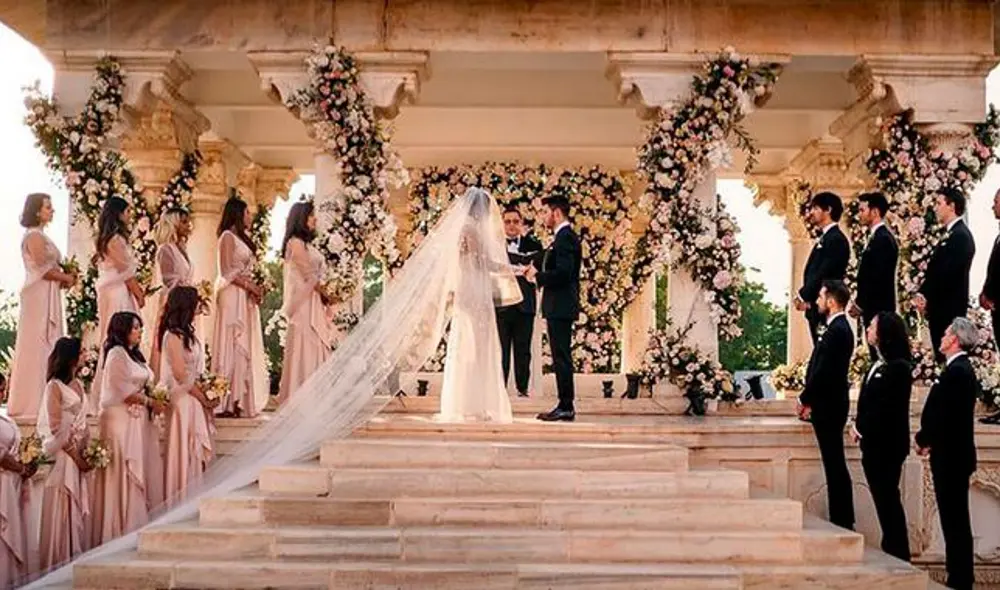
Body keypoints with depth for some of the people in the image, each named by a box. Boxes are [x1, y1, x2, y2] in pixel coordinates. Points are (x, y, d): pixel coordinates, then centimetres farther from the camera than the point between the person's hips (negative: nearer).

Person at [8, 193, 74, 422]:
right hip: (39, 296, -9)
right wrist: (66, 278, -6)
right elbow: (42, 268, -17)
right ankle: (32, 403, -4)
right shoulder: (34, 236, -10)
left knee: (45, 346, 8)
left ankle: (36, 401, 11)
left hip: (46, 297, 9)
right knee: (38, 345, -7)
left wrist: (63, 276, 3)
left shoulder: (40, 235, 19)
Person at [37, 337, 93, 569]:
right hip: (63, 453, -7)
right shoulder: (55, 386, -8)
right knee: (63, 509, -2)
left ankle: (77, 557, 16)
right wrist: (75, 455, -14)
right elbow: (56, 428, -12)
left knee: (80, 508, 8)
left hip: (80, 452, 7)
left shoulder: (77, 384, 13)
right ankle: (59, 561, 7)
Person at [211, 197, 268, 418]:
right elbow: (227, 272, -13)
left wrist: (254, 288, 4)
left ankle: (242, 400, 7)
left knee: (245, 345, 6)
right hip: (233, 296, -9)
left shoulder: (240, 238, 20)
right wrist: (249, 285, -13)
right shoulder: (228, 237, -6)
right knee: (233, 344, -9)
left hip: (245, 296, 9)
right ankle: (229, 402, -8)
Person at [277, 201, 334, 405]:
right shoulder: (295, 243, -8)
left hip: (314, 301, 9)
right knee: (303, 348, -7)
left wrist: (324, 301, 4)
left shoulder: (306, 243, 18)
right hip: (303, 302, -9)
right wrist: (325, 295, 1)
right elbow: (309, 275, -11)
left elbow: (317, 275, 13)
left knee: (316, 348, 7)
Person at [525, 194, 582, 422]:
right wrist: (538, 274, 10)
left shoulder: (565, 237, -15)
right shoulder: (563, 236, 17)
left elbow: (562, 273, -23)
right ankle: (565, 406, 18)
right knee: (561, 358, 12)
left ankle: (566, 407, -2)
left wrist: (538, 275, -11)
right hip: (559, 307, 10)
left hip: (561, 307, -10)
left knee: (562, 357, -6)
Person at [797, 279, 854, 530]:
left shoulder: (837, 330, -18)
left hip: (828, 405, -10)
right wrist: (811, 399, 12)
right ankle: (841, 519, 21)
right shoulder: (838, 327, 13)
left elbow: (824, 370, -21)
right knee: (834, 463, 14)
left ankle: (842, 520, 2)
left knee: (835, 463, -4)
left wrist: (805, 400, -11)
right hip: (829, 403, 10)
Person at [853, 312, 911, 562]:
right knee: (884, 499, 13)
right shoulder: (879, 364, 12)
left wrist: (862, 428, -9)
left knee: (887, 499, -1)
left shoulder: (897, 368, -15)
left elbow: (886, 408, -18)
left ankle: (898, 555, 8)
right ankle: (892, 551, 21)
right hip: (874, 443, 8)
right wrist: (859, 426, 1)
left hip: (887, 444, -8)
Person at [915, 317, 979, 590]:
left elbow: (942, 414, -22)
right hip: (954, 454, 10)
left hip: (950, 455, -10)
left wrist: (923, 439, -8)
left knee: (954, 520, -3)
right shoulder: (962, 369, 13)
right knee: (956, 519, 14)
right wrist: (928, 437, 6)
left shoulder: (956, 371, -18)